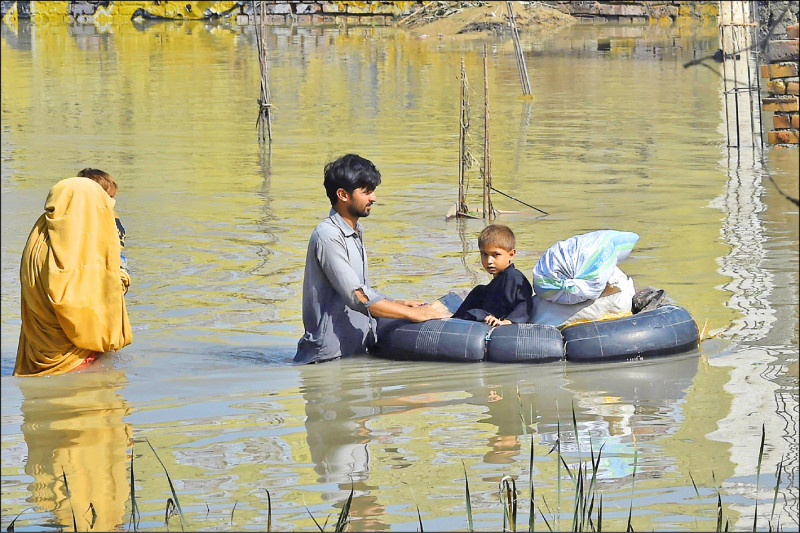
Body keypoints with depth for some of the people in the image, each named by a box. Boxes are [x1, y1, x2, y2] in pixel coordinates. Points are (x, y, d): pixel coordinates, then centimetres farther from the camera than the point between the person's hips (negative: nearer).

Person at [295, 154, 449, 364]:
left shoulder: (355, 234, 19)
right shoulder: (328, 236, -13)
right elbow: (358, 297, -20)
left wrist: (401, 304, 13)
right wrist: (413, 314, -15)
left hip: (356, 352, 9)